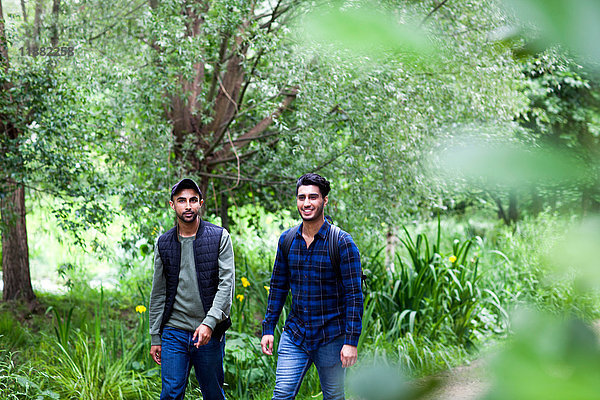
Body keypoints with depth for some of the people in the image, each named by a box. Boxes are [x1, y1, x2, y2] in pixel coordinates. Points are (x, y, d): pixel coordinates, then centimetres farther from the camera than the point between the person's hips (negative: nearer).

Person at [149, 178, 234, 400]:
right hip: (174, 332, 2)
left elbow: (226, 284, -9)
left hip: (210, 333, -2)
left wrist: (210, 322, -21)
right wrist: (155, 338, 9)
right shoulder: (164, 244, 8)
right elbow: (158, 293, 12)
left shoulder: (219, 237, -1)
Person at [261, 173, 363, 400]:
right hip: (294, 334, 3)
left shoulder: (342, 243, -11)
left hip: (331, 336, -3)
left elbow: (354, 294, -11)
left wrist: (351, 341, -16)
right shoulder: (287, 240, 4)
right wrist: (268, 328, 9)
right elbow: (278, 286, 13)